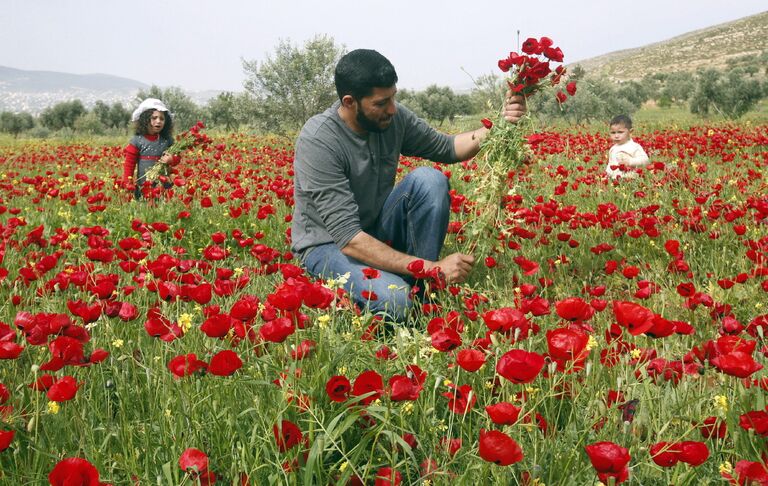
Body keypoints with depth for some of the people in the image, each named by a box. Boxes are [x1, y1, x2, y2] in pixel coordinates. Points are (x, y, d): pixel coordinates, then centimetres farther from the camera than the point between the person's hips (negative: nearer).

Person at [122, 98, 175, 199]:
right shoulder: (137, 140, -1)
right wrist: (128, 183, -6)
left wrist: (171, 160, -9)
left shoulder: (168, 140, 4)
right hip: (143, 187, -1)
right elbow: (129, 164, 2)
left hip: (164, 186, 2)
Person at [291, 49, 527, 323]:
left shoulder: (394, 118, -8)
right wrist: (433, 267, -36)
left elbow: (446, 148, 10)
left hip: (377, 232, 7)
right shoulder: (318, 141, -28)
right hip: (329, 245, -6)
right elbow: (349, 238, -32)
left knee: (429, 179, -19)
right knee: (393, 299, -36)